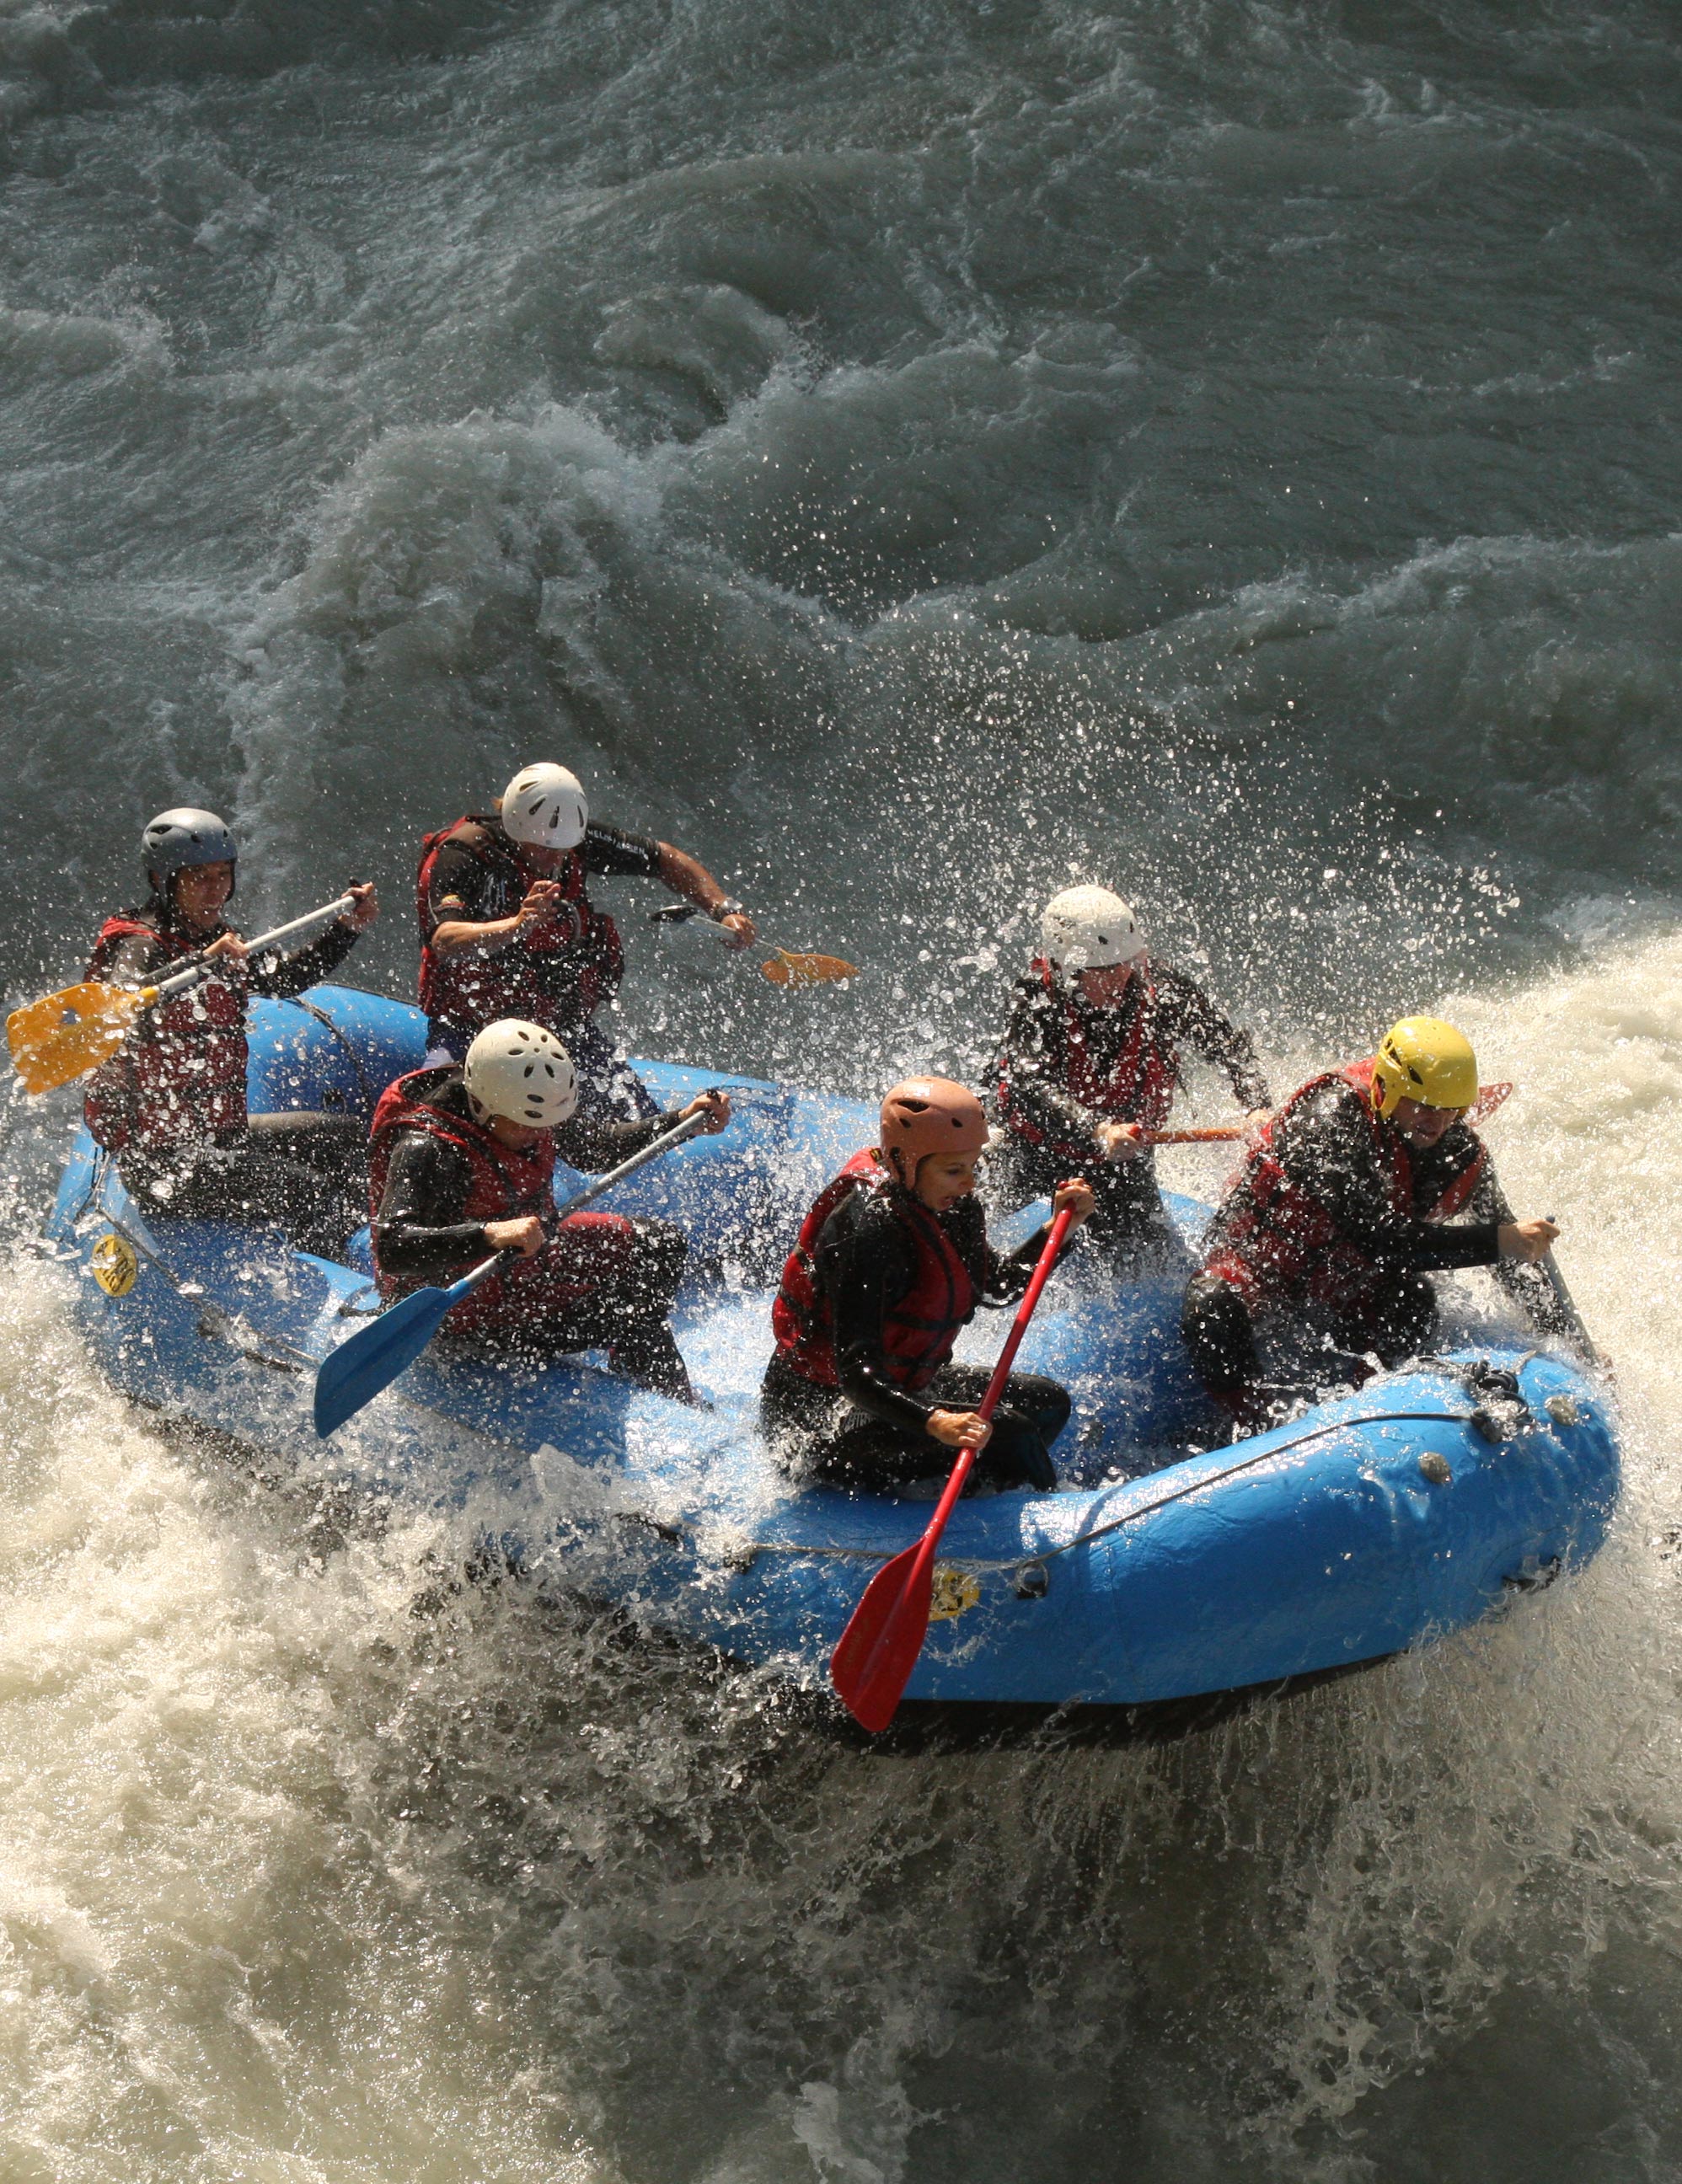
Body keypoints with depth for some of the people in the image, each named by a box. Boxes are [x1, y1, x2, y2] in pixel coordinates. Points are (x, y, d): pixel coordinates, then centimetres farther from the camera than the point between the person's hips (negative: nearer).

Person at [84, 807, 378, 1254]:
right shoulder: (140, 944, -14)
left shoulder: (213, 940, 12)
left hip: (219, 1135, 10)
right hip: (158, 1160, -10)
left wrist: (346, 928, 22)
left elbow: (283, 980, 28)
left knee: (346, 1136, 19)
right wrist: (201, 963, -47)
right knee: (307, 1194, -22)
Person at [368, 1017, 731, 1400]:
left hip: (523, 1260, 9)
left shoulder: (534, 1109, -7)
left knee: (662, 1244, 11)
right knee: (626, 1317, -18)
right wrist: (491, 1235, -55)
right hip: (458, 1313, -9)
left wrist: (683, 1121, 0)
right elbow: (392, 1249, -42)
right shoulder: (427, 1149, -31)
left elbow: (599, 1147, 11)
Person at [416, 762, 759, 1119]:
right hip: (472, 1020, -5)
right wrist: (516, 925, -56)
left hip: (564, 1021, 5)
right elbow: (445, 943, -39)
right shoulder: (462, 856, -22)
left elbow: (664, 859, 8)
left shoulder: (576, 841, -7)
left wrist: (724, 909, -5)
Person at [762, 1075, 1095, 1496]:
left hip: (902, 1384, 10)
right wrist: (934, 1423, -48)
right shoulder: (870, 1227, -28)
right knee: (1007, 1432, -25)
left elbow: (996, 1286, 17)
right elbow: (854, 1371, -33)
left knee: (1049, 1402, 13)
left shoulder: (950, 1206, -1)